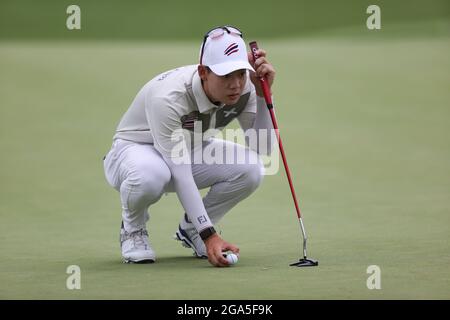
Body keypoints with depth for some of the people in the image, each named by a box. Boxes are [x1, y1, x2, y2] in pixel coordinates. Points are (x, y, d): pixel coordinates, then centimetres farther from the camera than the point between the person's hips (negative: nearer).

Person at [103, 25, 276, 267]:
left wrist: (263, 93, -30)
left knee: (250, 168, -24)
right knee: (149, 175, -43)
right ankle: (133, 229, -6)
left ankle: (191, 229, 2)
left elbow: (262, 149, -17)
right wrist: (209, 235, -43)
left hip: (192, 152, 5)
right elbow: (180, 175, -39)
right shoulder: (167, 98, -37)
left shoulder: (243, 87, -19)